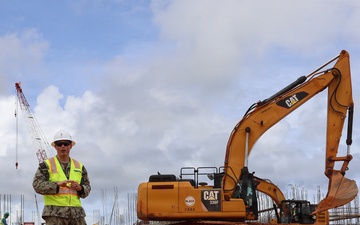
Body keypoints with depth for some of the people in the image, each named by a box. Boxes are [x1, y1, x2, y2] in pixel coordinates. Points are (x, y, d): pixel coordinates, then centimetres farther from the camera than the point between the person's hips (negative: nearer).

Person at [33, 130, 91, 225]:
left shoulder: (79, 166, 16)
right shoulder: (46, 165, 5)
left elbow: (87, 188, 17)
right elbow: (37, 185, -7)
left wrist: (80, 188, -7)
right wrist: (58, 184, -21)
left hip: (76, 213, 4)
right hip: (54, 213, -4)